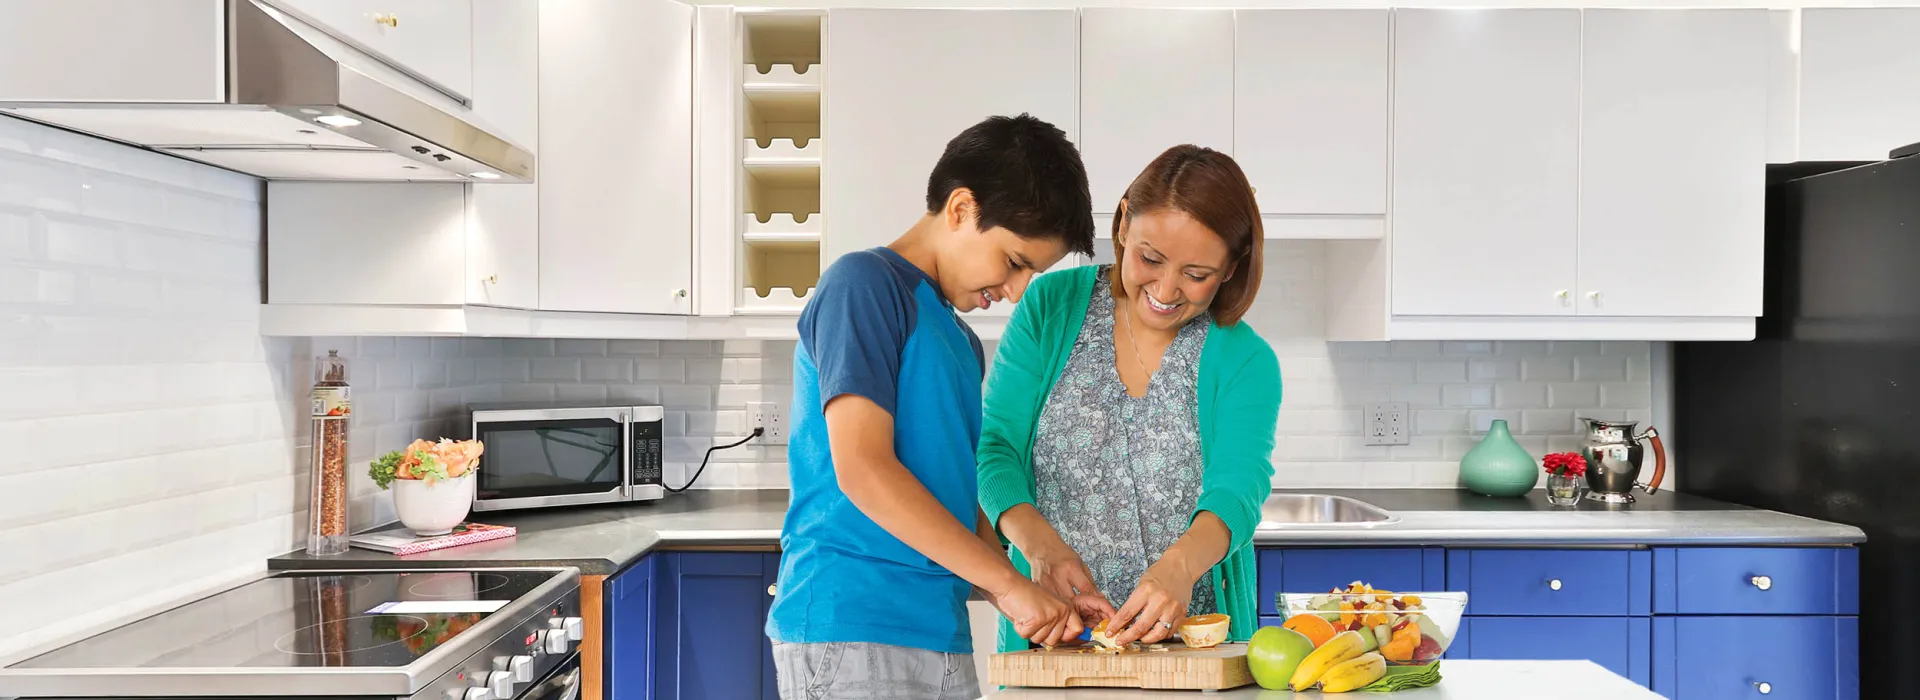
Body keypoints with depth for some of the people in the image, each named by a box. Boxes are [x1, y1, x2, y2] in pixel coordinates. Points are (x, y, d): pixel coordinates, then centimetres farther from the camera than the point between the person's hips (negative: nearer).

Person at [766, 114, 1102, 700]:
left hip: (945, 637, 8)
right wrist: (1011, 584, -15)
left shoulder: (962, 341, 19)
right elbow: (862, 470, -18)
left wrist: (1023, 602, 2)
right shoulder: (864, 284, -8)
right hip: (849, 632, -8)